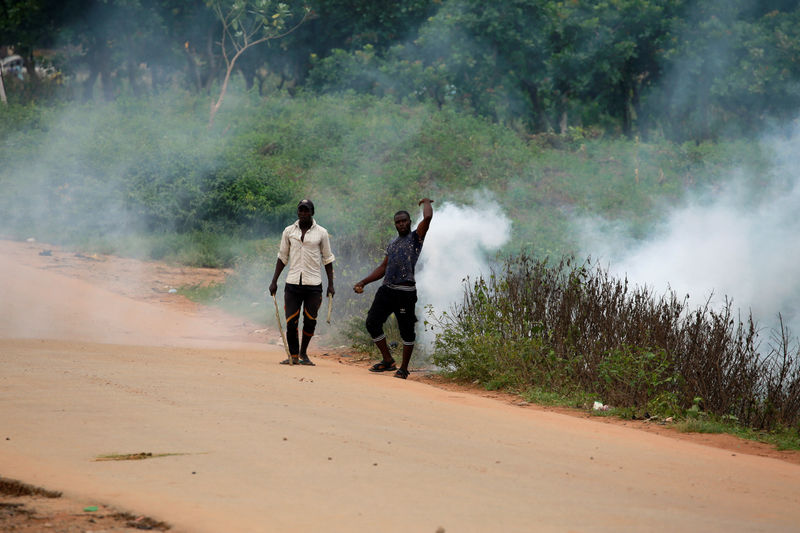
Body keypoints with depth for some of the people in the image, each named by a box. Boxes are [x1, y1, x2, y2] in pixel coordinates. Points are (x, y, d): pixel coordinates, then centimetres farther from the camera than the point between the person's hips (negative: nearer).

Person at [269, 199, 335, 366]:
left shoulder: (321, 233, 5)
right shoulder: (289, 231, 9)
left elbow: (327, 259, 9)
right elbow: (282, 258, 13)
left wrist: (331, 285, 2)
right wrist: (274, 281, 6)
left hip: (314, 284, -1)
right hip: (293, 283, 1)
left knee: (310, 321, -1)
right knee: (291, 322, -6)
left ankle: (303, 353, 17)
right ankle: (293, 355, 7)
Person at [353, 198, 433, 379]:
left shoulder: (416, 237, 1)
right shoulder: (392, 243, 21)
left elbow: (427, 217, -15)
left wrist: (426, 202, 5)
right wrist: (363, 282, 20)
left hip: (405, 292, -7)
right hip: (387, 289, 7)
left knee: (406, 330, -1)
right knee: (372, 323, 2)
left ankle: (404, 368, 9)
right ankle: (388, 361, 13)